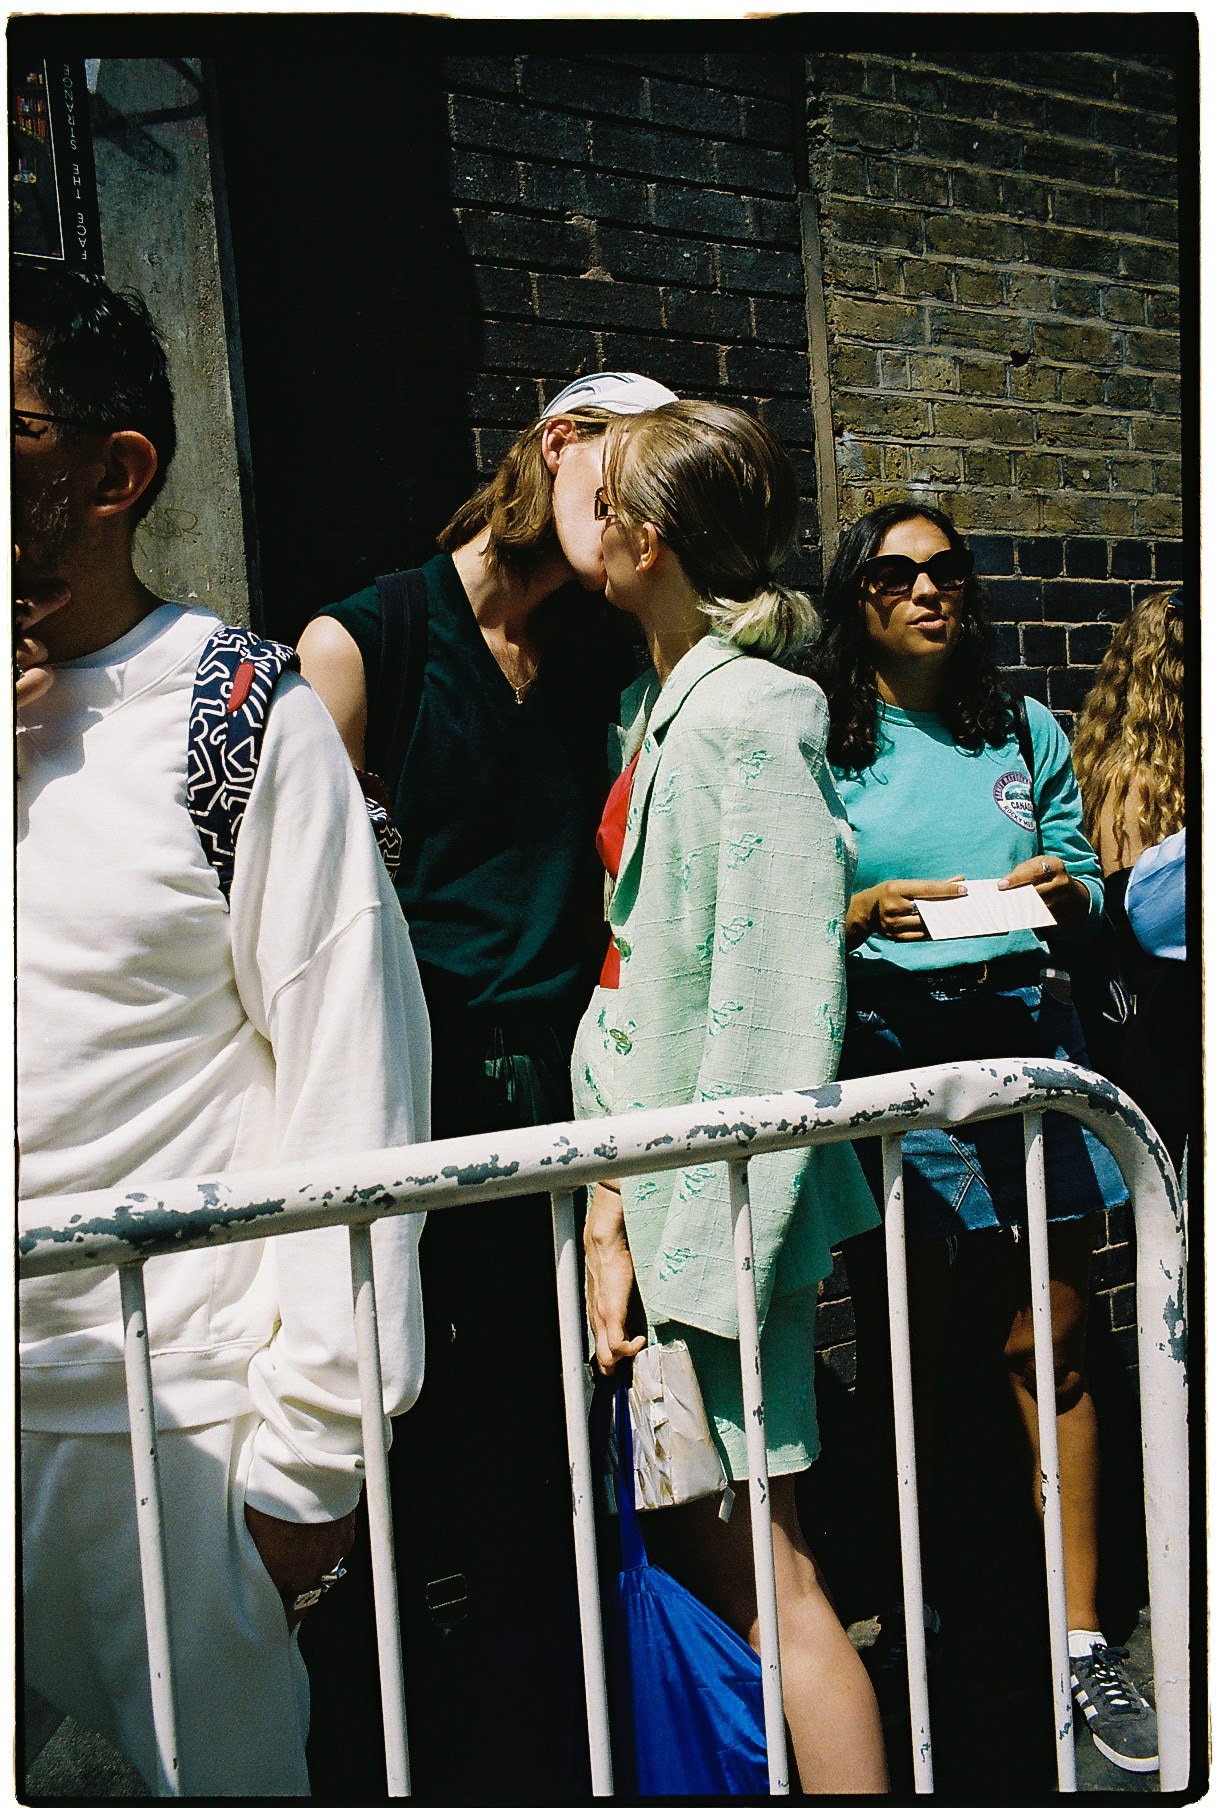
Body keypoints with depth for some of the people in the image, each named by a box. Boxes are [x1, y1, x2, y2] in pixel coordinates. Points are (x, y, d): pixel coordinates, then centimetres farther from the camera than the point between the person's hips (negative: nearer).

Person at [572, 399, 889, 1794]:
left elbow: (776, 1007, -18)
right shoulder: (660, 705, 12)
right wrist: (616, 1200, 9)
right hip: (656, 1179, 9)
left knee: (762, 1564, 1)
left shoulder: (746, 717, -15)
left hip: (721, 1198, -9)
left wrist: (693, 1233, -15)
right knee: (688, 1537, 18)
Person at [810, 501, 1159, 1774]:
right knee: (902, 1347, 9)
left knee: (1052, 1342, 6)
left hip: (1028, 1039, 3)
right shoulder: (819, 743, 2)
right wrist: (863, 913, -19)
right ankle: (906, 1615, 27)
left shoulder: (1026, 731, 13)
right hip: (888, 1055, -2)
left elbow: (1083, 885, 13)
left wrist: (1063, 892, -9)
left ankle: (1082, 1635, 21)